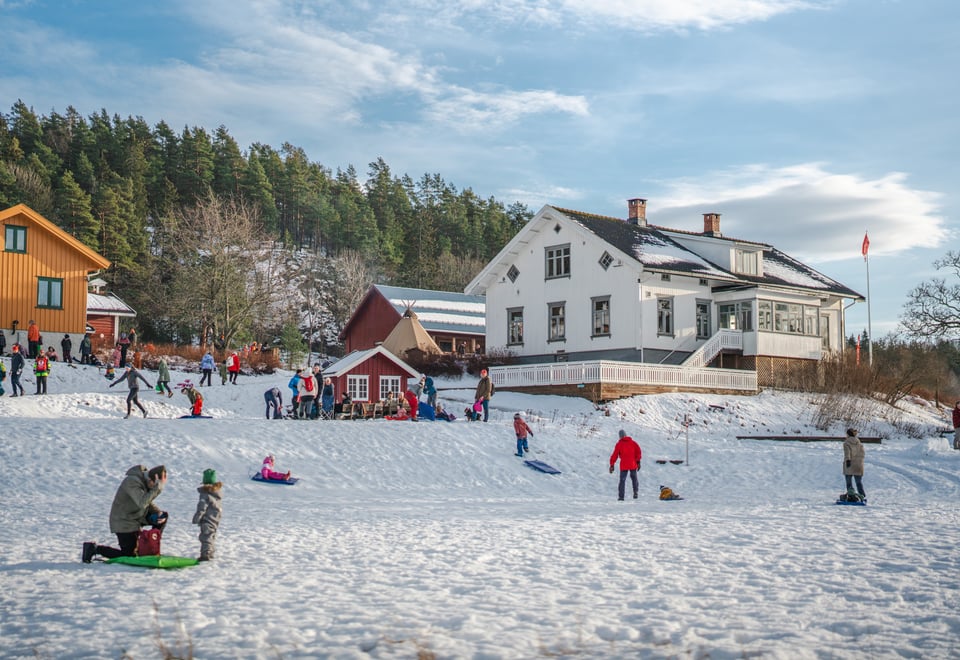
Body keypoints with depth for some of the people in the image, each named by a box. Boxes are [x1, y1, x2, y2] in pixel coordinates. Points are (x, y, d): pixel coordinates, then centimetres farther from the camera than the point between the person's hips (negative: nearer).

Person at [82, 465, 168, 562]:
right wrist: (157, 488, -41)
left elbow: (147, 503, 9)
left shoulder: (146, 479, -3)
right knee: (130, 556, -7)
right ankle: (94, 549, 2)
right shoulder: (132, 481, -29)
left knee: (163, 516, 2)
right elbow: (142, 503, -40)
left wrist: (158, 513, -9)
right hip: (124, 521, -8)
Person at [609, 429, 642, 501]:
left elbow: (615, 455, -1)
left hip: (624, 465, -2)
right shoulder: (633, 442, 8)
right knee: (634, 478, 20)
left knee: (622, 480, 4)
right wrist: (638, 461, 1)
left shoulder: (619, 444, 2)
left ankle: (621, 496, -3)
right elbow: (638, 451, -1)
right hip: (633, 464, 2)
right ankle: (636, 493, 10)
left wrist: (612, 465, 2)